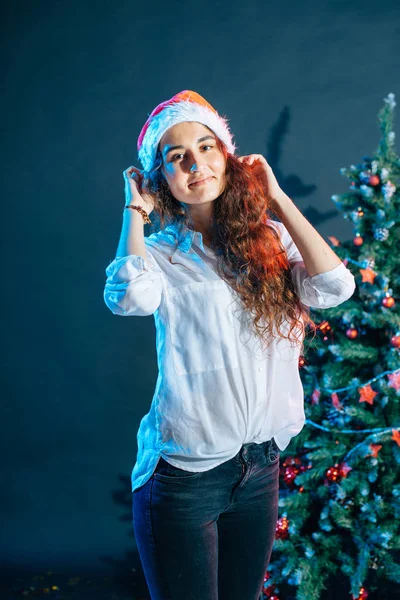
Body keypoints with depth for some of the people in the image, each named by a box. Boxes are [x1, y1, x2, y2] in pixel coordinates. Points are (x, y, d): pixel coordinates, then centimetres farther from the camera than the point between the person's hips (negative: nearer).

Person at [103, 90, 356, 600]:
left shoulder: (270, 239, 4)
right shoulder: (161, 251, -4)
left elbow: (333, 288, -14)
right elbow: (129, 297, -27)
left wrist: (277, 199, -6)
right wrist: (136, 211, -11)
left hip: (261, 467, 4)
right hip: (184, 473, -3)